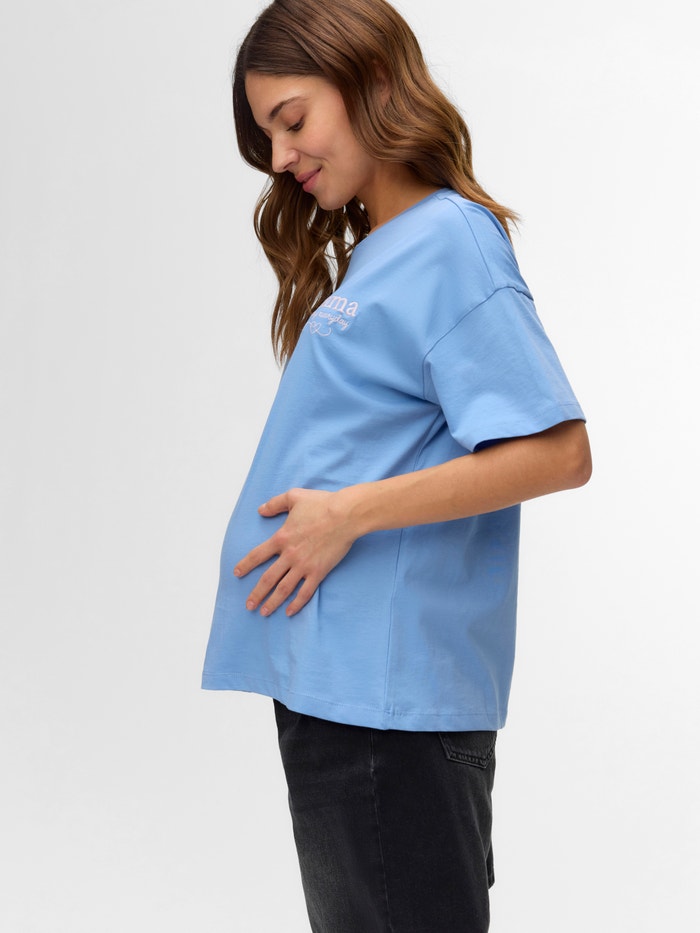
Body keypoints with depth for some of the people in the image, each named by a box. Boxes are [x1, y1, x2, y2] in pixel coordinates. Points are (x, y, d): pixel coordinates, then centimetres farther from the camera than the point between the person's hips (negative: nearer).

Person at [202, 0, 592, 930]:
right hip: (332, 678, 9)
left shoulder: (451, 242, -12)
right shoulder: (369, 253, 15)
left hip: (392, 688, -9)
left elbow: (556, 452, -20)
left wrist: (349, 515, -20)